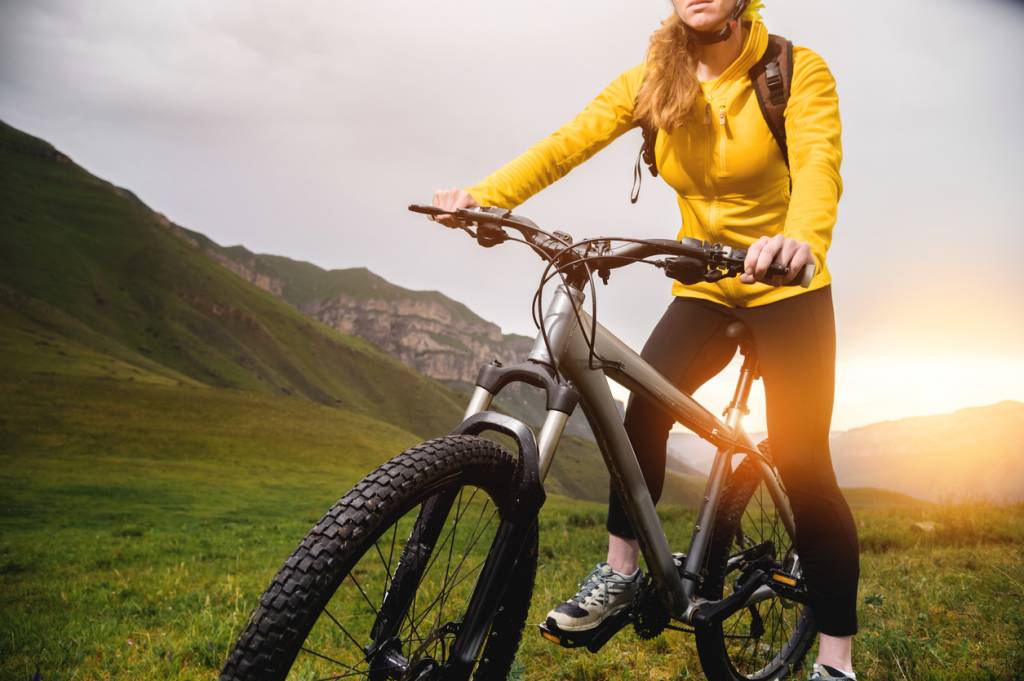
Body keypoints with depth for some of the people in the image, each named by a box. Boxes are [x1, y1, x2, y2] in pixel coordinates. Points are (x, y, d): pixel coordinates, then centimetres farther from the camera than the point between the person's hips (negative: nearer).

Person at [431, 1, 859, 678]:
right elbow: (567, 142, -17)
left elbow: (819, 163, -30)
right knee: (644, 406, -18)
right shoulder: (650, 82, -3)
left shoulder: (798, 71, -12)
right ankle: (620, 570, 1)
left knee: (801, 462, -9)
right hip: (703, 293, 3)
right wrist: (483, 196, -34)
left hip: (788, 291, -3)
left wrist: (802, 241, -52)